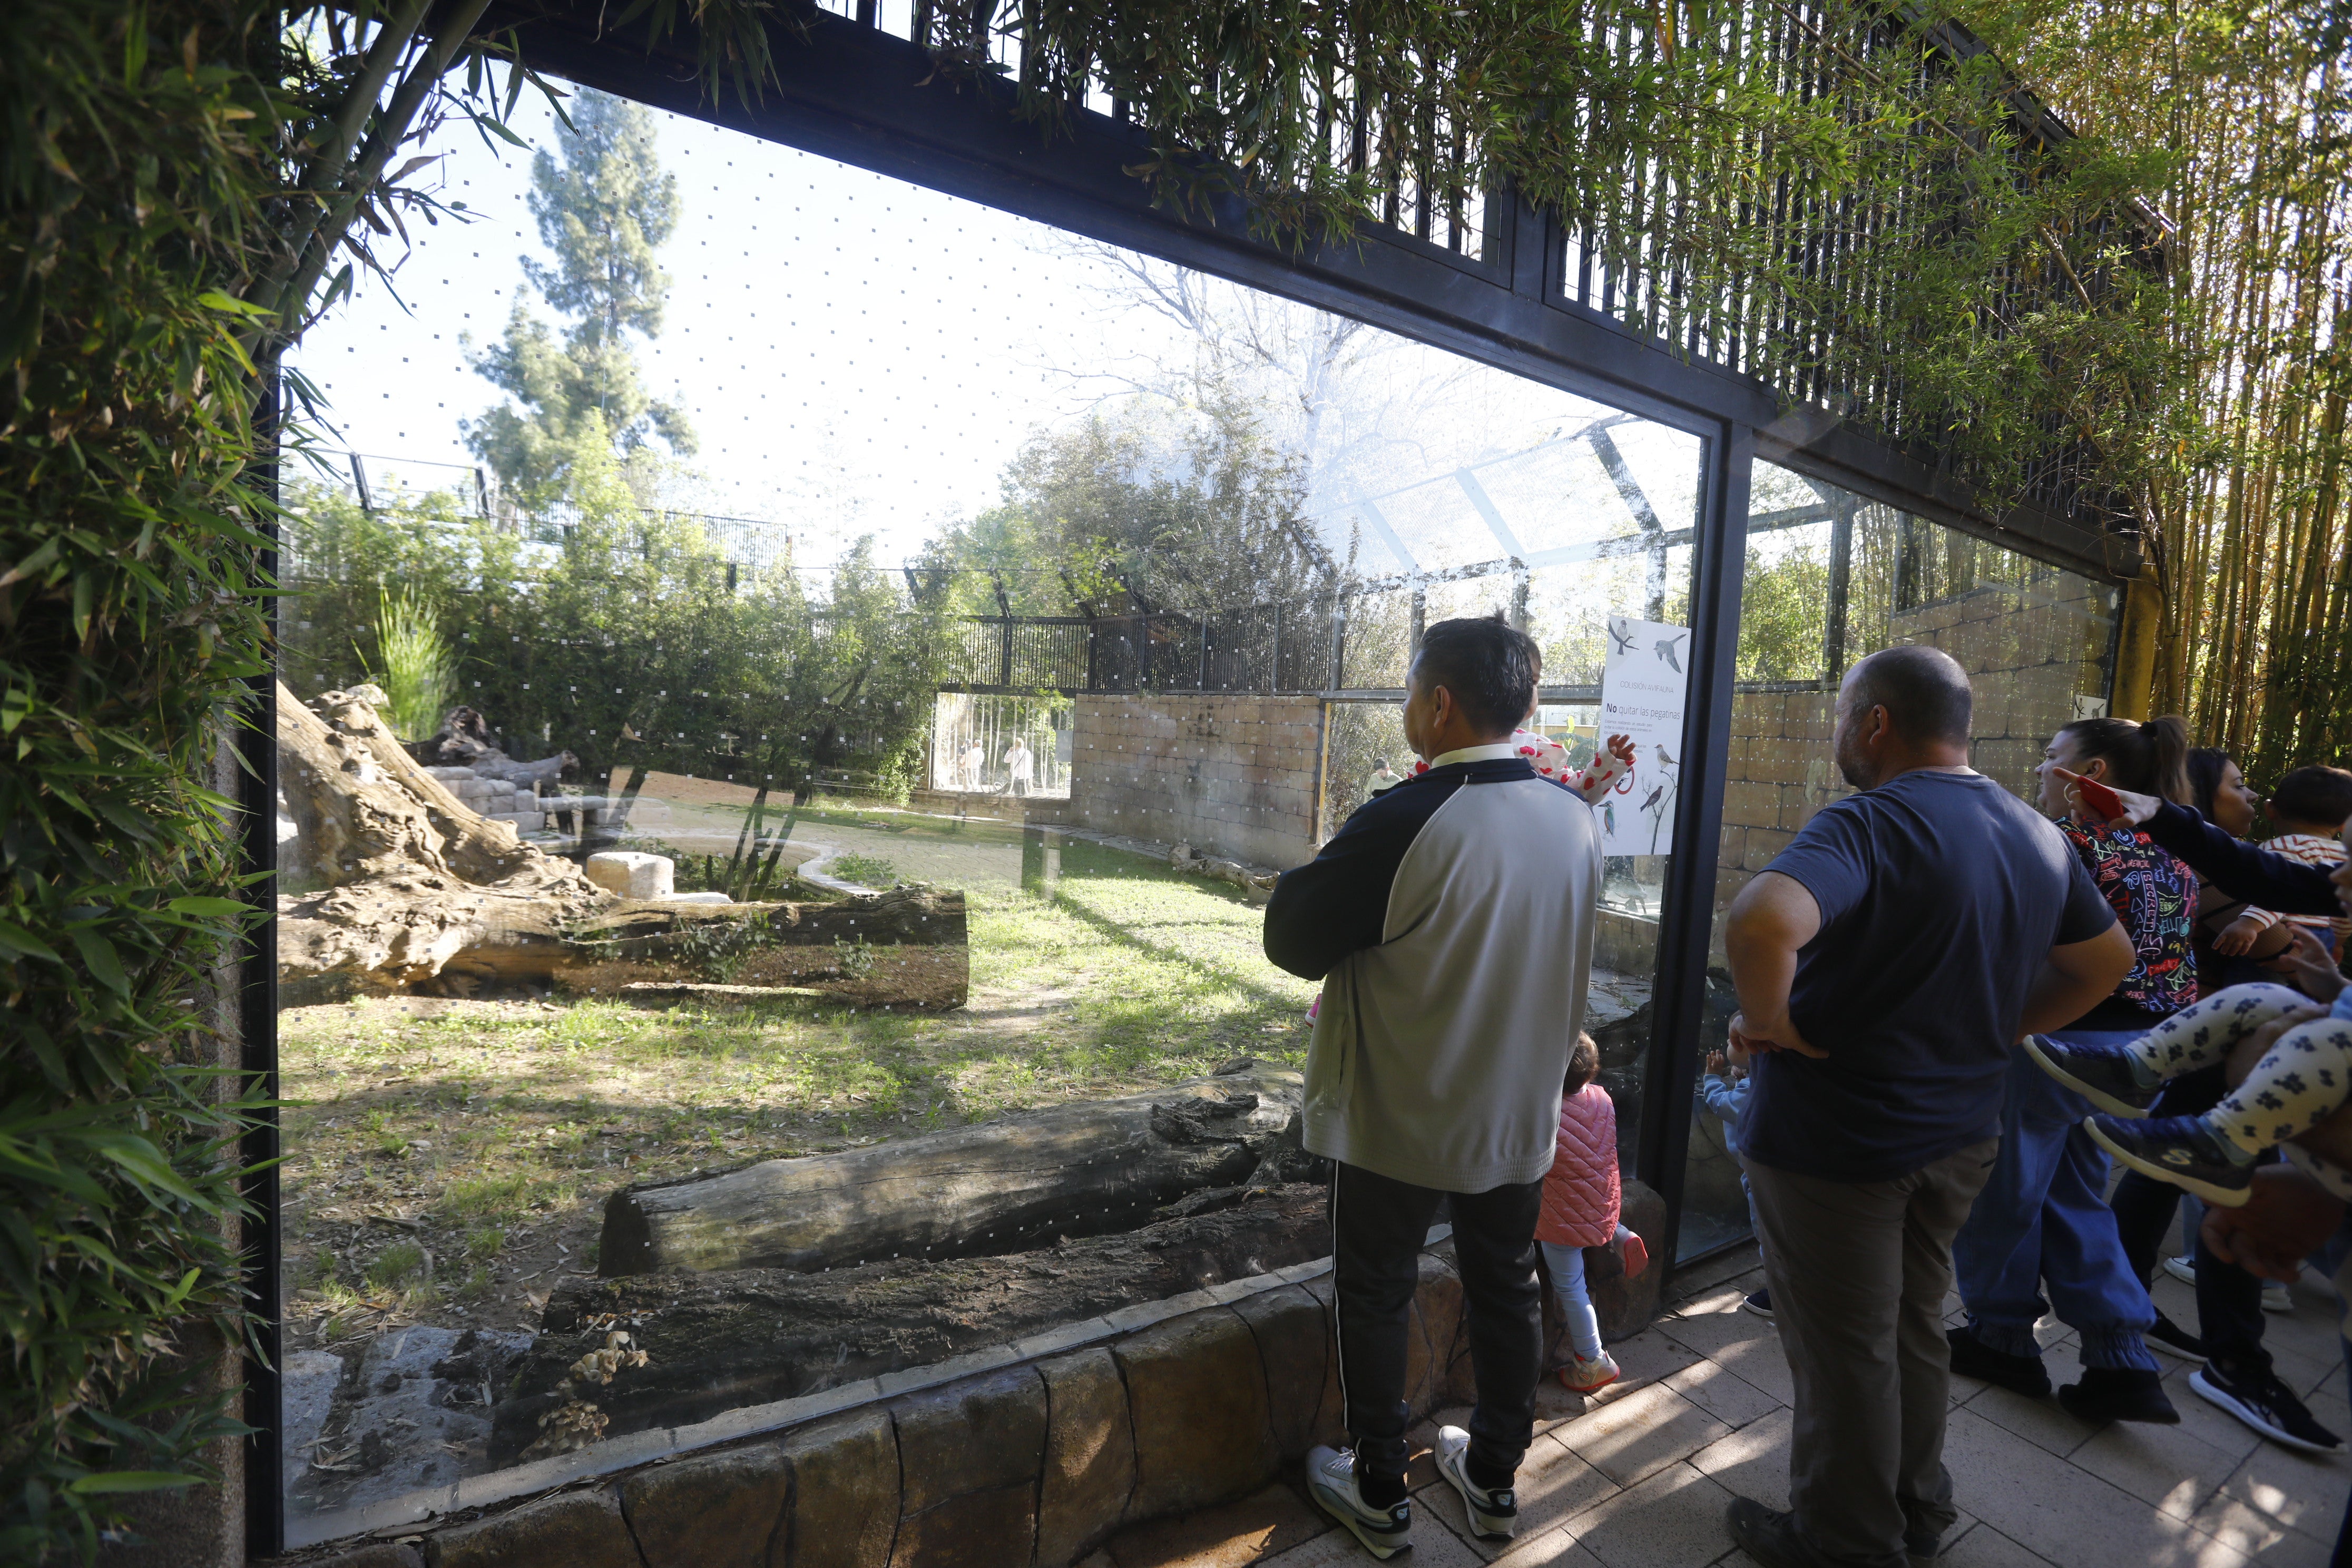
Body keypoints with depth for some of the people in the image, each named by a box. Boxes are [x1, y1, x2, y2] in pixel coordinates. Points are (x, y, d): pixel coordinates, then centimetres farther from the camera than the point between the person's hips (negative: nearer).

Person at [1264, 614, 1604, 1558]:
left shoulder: (1404, 823, -27)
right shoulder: (1574, 817, -6)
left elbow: (1292, 939, -19)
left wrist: (1313, 874, -3)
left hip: (1398, 1122, -5)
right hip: (1521, 1114, 6)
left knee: (1374, 1297, 15)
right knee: (1506, 1289, 22)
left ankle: (1378, 1496, 33)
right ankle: (1493, 1478, 42)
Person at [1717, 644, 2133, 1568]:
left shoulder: (1870, 823, -24)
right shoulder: (2037, 834, 3)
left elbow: (1761, 921, -43)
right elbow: (2105, 962, 17)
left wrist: (1765, 1018, -26)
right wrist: (1991, 1031, 13)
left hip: (1836, 1137, -8)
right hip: (1963, 1133, 8)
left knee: (1843, 1351, 11)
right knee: (1915, 1328, 25)